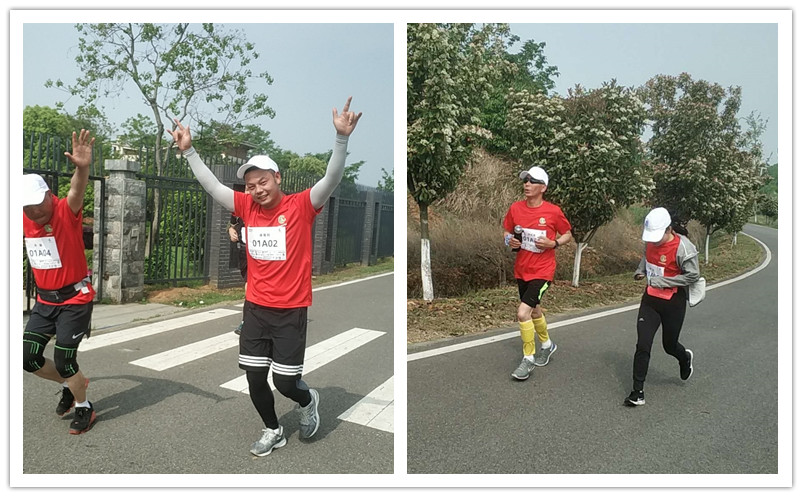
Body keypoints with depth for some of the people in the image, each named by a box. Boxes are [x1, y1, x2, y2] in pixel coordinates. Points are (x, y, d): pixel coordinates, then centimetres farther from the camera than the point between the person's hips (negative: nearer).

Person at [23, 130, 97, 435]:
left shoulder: (66, 212, -18)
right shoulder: (25, 219, 0)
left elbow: (77, 191, -40)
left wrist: (82, 168, -60)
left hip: (75, 299, -6)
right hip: (45, 300, 7)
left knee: (63, 360, -4)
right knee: (28, 358, 7)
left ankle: (84, 408, 21)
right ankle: (69, 385, 35)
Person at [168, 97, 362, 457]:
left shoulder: (301, 205, -9)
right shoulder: (247, 207, 3)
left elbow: (331, 180, -22)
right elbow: (213, 186, 10)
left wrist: (341, 137, -34)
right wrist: (188, 151, 7)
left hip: (291, 311, -4)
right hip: (255, 309, 5)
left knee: (285, 382, 2)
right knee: (255, 380, 12)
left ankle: (308, 401, 38)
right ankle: (273, 431, 36)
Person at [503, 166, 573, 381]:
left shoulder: (553, 211, -12)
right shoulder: (515, 208, -3)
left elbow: (567, 235, 2)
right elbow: (507, 232, 12)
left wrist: (553, 243, -17)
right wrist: (510, 241, -10)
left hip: (542, 270, -5)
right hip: (521, 270, 5)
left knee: (523, 312, -18)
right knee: (534, 311, 22)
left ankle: (528, 359, 2)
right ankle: (547, 344, 49)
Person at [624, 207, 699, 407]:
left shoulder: (683, 247, -21)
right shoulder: (651, 241, -3)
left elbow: (692, 276, -20)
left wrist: (661, 281, -23)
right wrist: (641, 271, 2)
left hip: (673, 303, -4)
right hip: (650, 300, 4)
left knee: (670, 346, 15)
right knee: (642, 346, -4)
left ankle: (685, 358, 54)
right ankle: (637, 393, 2)